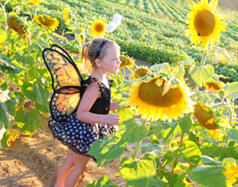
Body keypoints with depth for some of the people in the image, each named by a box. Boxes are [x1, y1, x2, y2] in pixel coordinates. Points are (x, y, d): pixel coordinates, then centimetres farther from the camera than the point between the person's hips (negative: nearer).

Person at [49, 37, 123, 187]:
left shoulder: (103, 79, -3)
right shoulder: (95, 86, -32)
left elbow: (101, 105, 8)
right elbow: (81, 114, -29)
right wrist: (105, 118, -37)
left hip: (84, 130, 9)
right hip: (83, 131, -9)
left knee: (70, 160, 29)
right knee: (79, 167, 15)